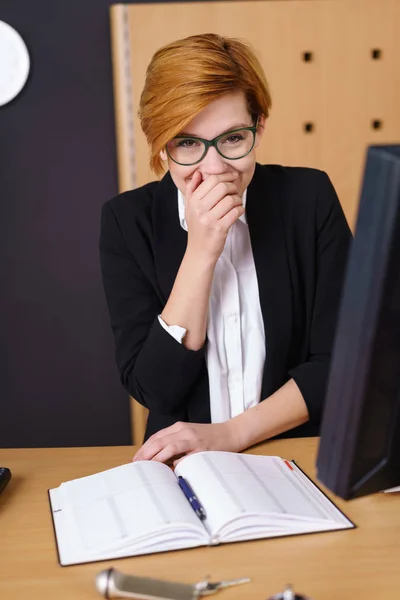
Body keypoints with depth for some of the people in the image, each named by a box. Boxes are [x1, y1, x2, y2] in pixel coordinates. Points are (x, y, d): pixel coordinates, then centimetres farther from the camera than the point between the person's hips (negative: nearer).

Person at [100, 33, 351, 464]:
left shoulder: (310, 199, -4)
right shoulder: (128, 221, -5)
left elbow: (341, 359, -4)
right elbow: (153, 389, -10)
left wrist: (231, 433, -15)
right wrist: (200, 252, -19)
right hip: (184, 465, -1)